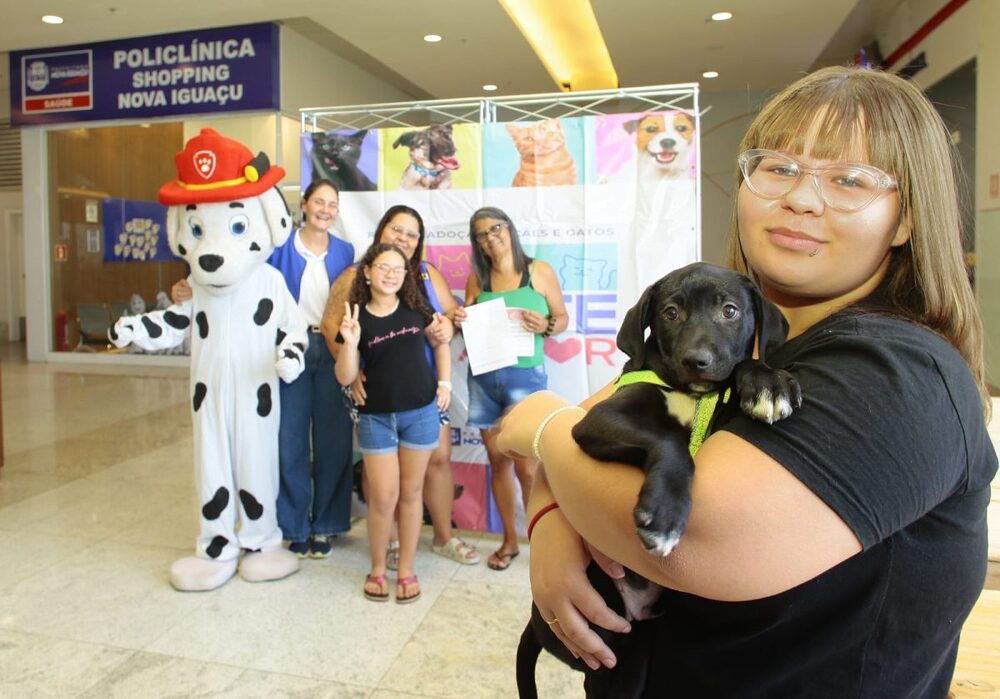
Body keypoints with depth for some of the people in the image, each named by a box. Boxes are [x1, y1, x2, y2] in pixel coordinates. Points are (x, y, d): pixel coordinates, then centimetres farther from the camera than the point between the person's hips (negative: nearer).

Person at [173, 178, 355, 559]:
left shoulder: (345, 252, 9)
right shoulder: (280, 247, 1)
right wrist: (191, 290, -19)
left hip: (333, 353, 2)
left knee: (333, 440, 5)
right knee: (290, 441, 1)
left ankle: (324, 524, 21)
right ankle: (295, 526, 18)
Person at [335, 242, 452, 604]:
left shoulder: (416, 308, -1)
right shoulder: (356, 317, -5)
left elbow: (441, 342, 14)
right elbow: (345, 377, -7)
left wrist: (444, 383, 5)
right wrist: (350, 342, -23)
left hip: (420, 412, 1)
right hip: (376, 416, -1)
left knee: (410, 493, 10)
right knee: (383, 497, 1)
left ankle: (407, 569, 24)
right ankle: (377, 569, 23)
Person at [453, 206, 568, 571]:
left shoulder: (539, 271, 0)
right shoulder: (476, 279, 8)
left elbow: (562, 317, 3)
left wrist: (545, 326, -17)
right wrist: (460, 322, -6)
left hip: (525, 375, -3)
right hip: (483, 376, 4)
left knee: (526, 464, -5)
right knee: (497, 460, 10)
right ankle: (509, 540, 24)